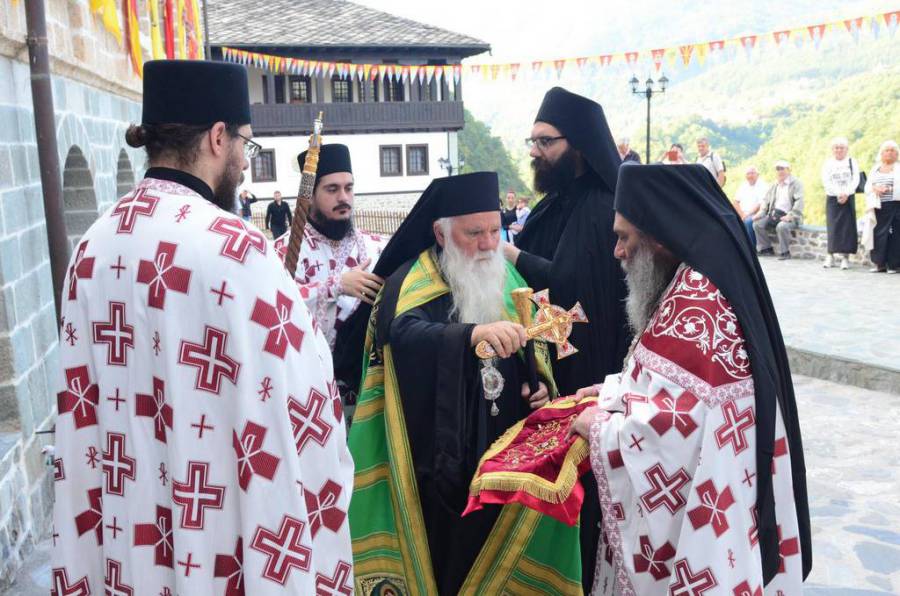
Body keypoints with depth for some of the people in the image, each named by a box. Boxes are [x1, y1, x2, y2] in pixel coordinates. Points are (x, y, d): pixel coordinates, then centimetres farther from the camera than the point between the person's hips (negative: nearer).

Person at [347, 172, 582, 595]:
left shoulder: (505, 278, 6)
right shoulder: (410, 284, -12)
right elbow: (405, 335, -33)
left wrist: (541, 384, -6)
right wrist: (473, 334, -49)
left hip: (503, 453, 5)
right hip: (442, 460, -5)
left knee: (494, 554, 17)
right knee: (447, 560, 7)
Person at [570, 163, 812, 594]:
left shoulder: (695, 303, -27)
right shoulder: (699, 284, 5)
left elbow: (667, 435, -30)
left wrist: (599, 425, -13)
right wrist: (616, 392, 6)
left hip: (689, 526, -9)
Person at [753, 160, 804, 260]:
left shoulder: (796, 184, 0)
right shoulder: (774, 185, 20)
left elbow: (799, 202, -12)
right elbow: (766, 199, 20)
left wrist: (790, 215, -25)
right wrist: (761, 213, 2)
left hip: (789, 216, -6)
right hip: (773, 214, 6)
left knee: (782, 226, -36)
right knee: (757, 224, -14)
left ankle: (784, 252, -17)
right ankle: (766, 249, 0)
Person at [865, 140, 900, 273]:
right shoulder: (875, 169, 15)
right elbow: (867, 187, 9)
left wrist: (888, 189, -18)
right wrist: (875, 188, -11)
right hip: (879, 206, 3)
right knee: (879, 233, -1)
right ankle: (880, 263, 6)